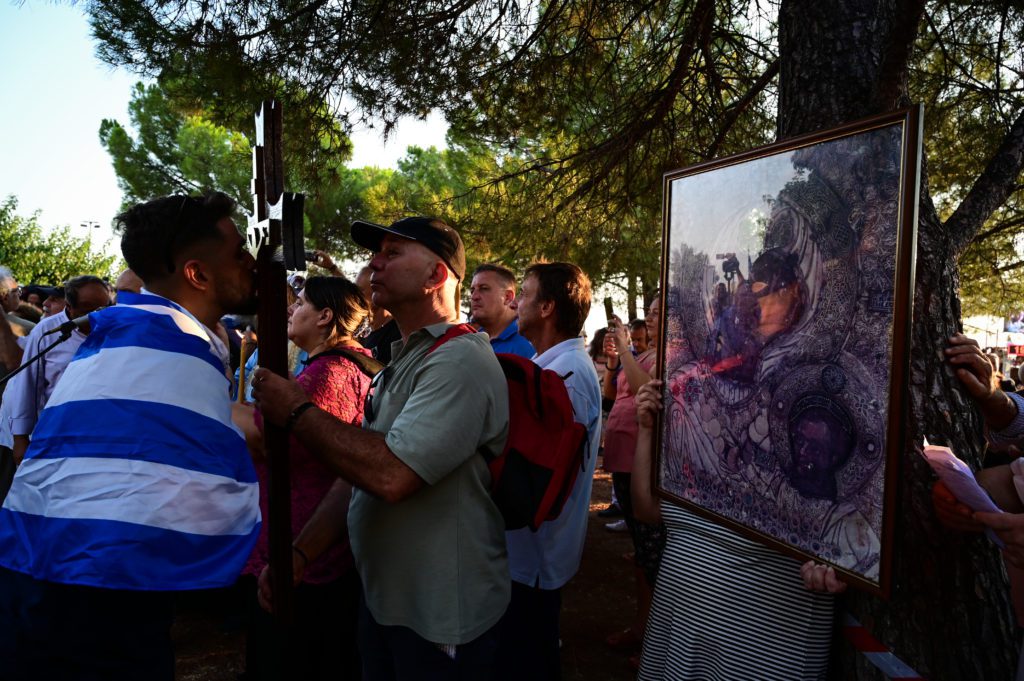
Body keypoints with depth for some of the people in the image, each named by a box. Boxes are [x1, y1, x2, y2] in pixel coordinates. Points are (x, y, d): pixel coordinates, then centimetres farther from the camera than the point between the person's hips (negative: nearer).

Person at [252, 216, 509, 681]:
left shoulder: (460, 360, -23)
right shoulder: (401, 362, 9)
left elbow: (391, 475, -33)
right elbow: (359, 471, 12)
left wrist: (296, 411, -20)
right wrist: (299, 553, 7)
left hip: (439, 619, -8)